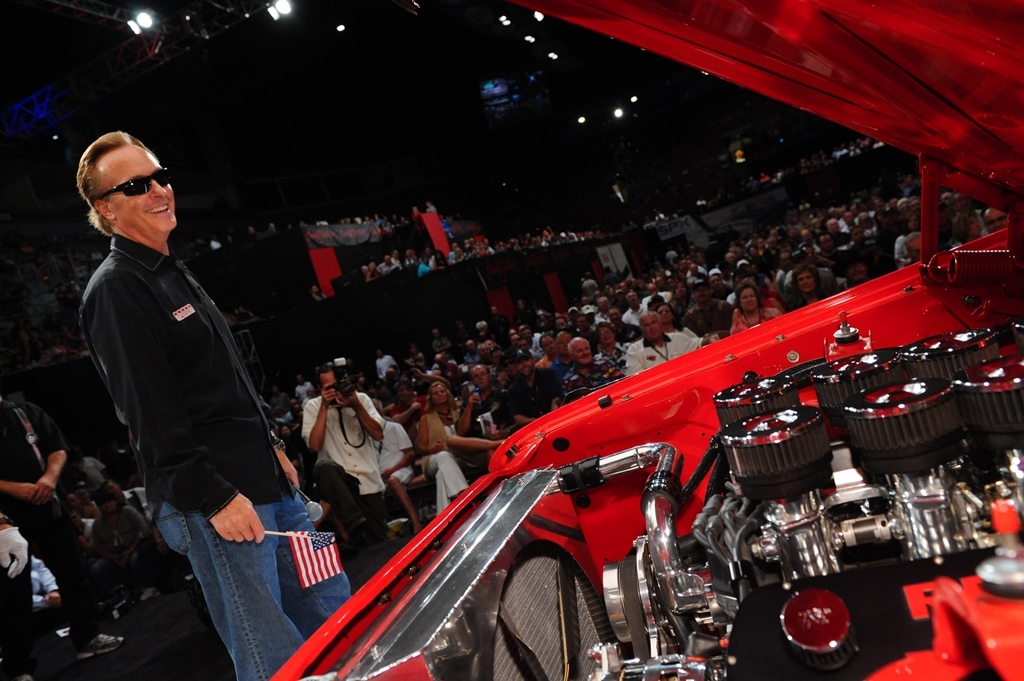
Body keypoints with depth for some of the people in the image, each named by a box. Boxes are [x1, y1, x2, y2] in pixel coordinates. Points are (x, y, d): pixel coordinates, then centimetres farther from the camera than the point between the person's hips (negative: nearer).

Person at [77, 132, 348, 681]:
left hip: (266, 480, 9)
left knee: (332, 609, 16)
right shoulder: (114, 291, -12)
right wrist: (214, 497, -20)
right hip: (213, 501, -9)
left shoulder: (173, 274, 18)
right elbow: (152, 414, -18)